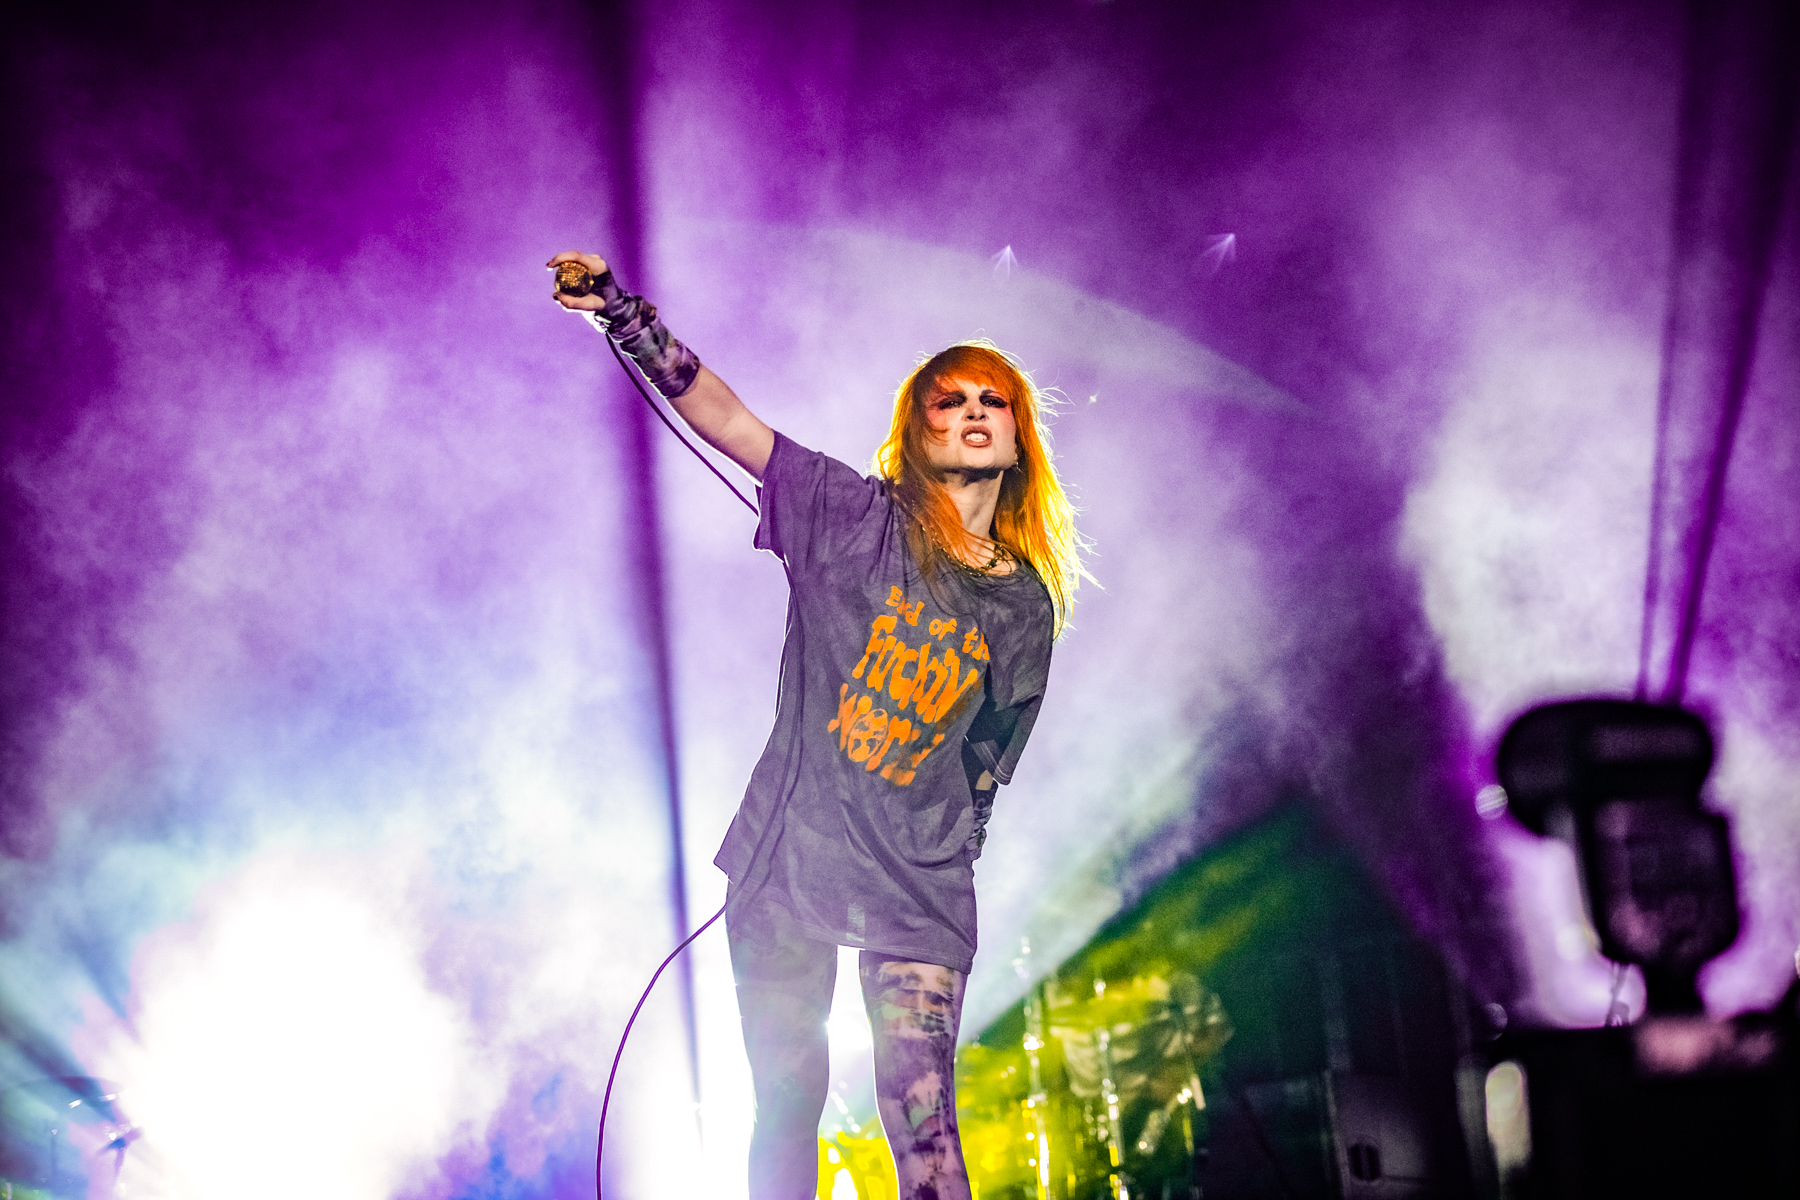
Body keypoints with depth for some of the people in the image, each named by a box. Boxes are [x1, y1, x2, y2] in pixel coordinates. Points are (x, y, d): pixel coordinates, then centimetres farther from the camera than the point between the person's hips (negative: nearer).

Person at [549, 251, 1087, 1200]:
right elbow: (719, 415, -8)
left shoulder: (1026, 606, 6)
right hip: (788, 866, -1)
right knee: (786, 1105, 7)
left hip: (919, 897, 1)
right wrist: (624, 316, -18)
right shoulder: (857, 517, -1)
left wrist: (938, 855, 11)